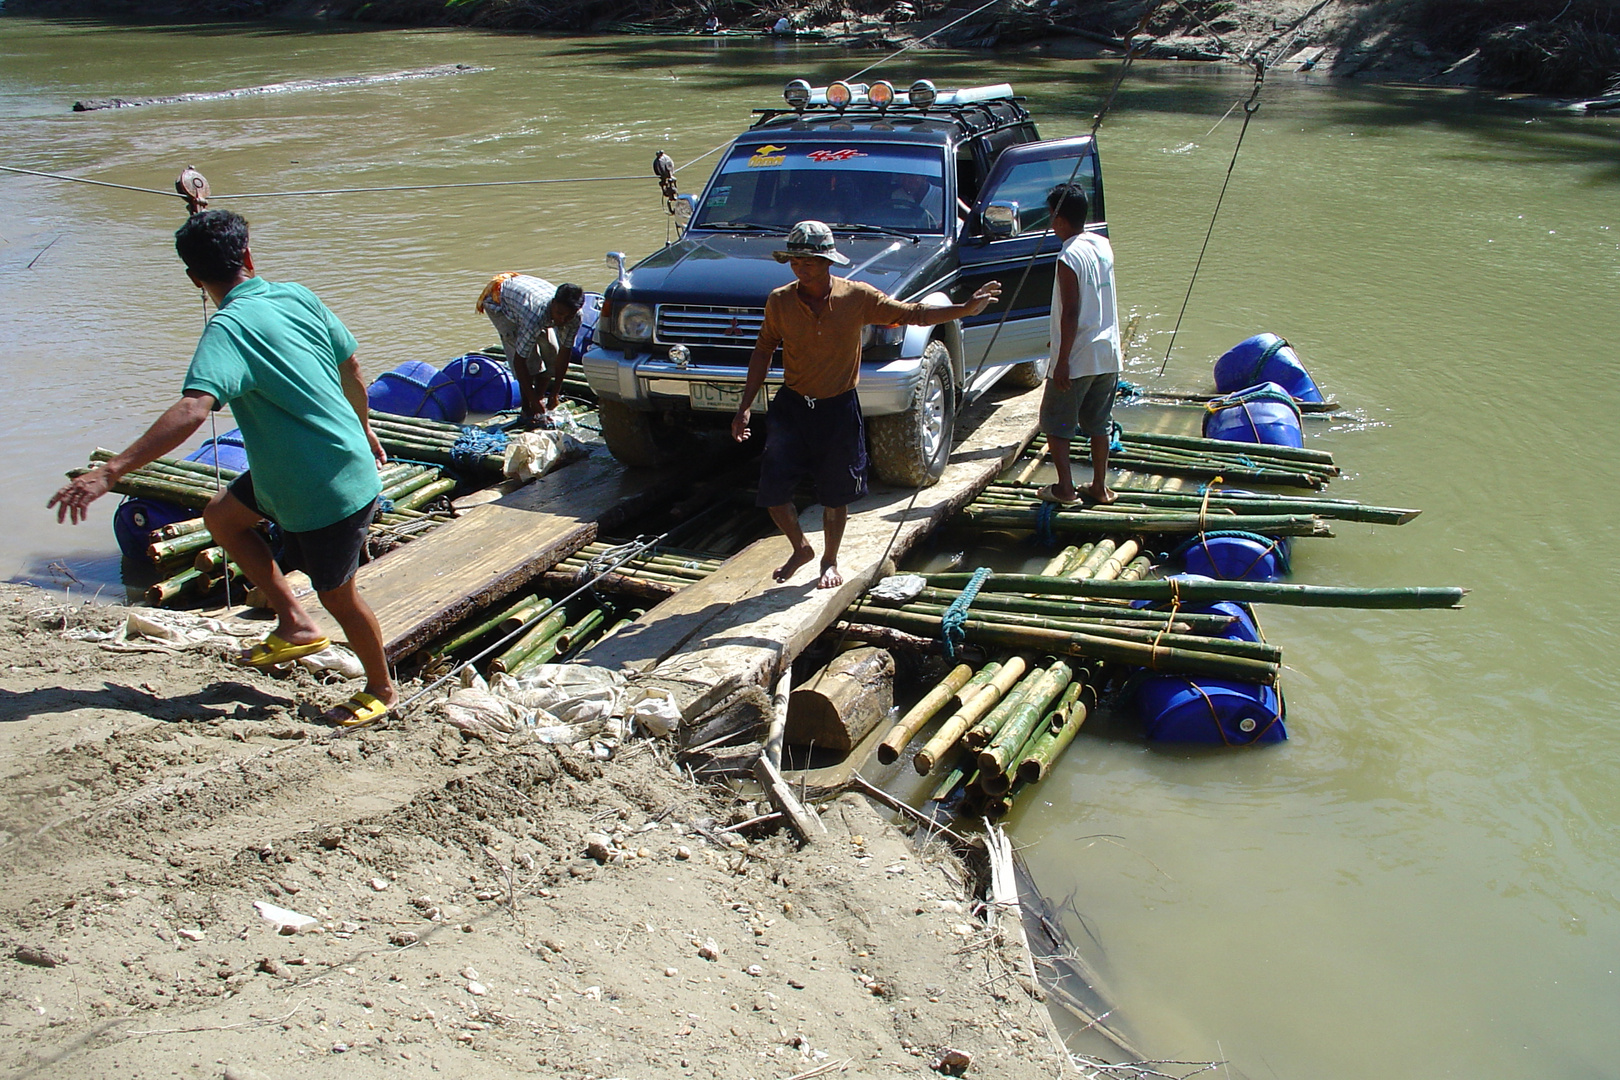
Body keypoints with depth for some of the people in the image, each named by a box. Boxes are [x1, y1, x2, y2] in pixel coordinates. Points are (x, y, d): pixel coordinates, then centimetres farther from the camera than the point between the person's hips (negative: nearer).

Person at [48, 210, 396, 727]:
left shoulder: (229, 329, -22)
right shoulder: (297, 296, -1)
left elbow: (192, 409, -36)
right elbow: (350, 368, 10)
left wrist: (110, 471, -39)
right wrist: (363, 430, 28)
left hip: (330, 489, -8)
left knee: (337, 594, 10)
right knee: (222, 515, 21)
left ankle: (381, 689, 31)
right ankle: (294, 622, 25)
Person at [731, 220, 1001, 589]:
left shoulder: (858, 297, -10)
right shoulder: (779, 301, -6)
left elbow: (913, 314, -3)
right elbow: (763, 352, 4)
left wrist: (966, 309, -11)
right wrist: (745, 406, 1)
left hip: (839, 410, -1)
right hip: (791, 407, 1)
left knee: (836, 496, 10)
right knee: (773, 492, -1)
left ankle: (830, 562, 34)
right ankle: (801, 548, 27)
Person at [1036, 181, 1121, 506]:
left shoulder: (1069, 257, -18)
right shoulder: (1103, 245, 5)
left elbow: (1071, 313, -20)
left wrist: (1062, 361, -17)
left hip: (1077, 358, -7)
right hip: (1108, 355, 7)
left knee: (1056, 424, 6)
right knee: (1098, 423, 16)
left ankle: (1065, 489, 6)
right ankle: (1100, 487, 21)